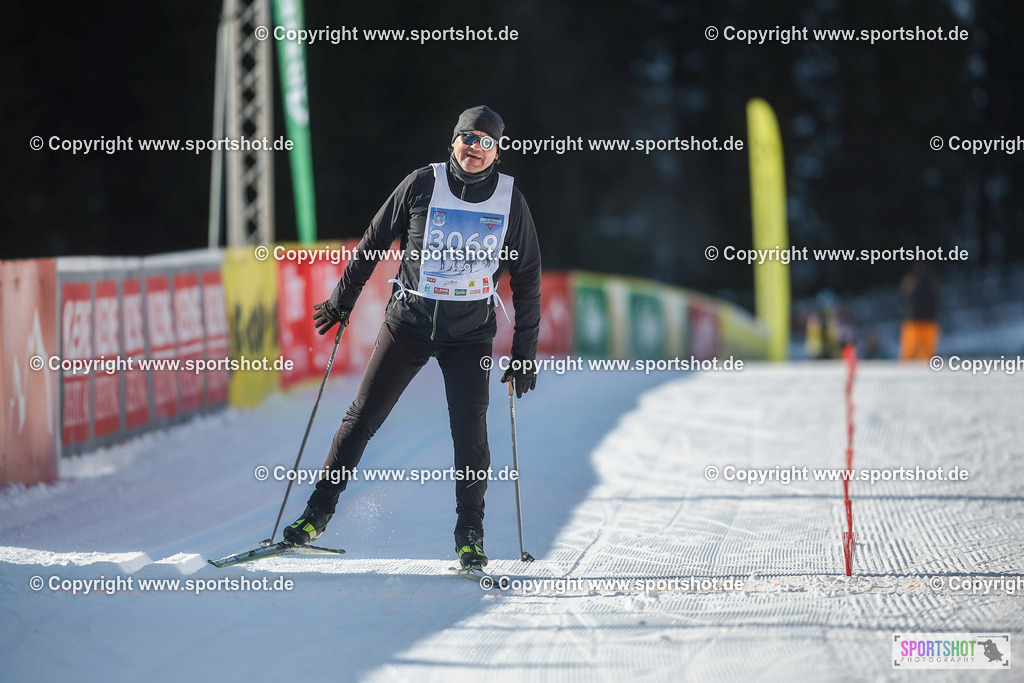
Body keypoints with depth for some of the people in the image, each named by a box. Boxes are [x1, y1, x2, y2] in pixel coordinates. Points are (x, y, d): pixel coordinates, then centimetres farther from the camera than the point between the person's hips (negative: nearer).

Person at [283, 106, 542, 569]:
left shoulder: (510, 201, -1)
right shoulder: (421, 185, -5)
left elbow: (527, 280, 5)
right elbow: (374, 242, 5)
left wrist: (525, 352, 2)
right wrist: (341, 302, 8)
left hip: (470, 333, 0)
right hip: (409, 320, 0)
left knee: (470, 431, -10)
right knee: (363, 417, 1)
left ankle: (470, 535, 3)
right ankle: (319, 510, 12)